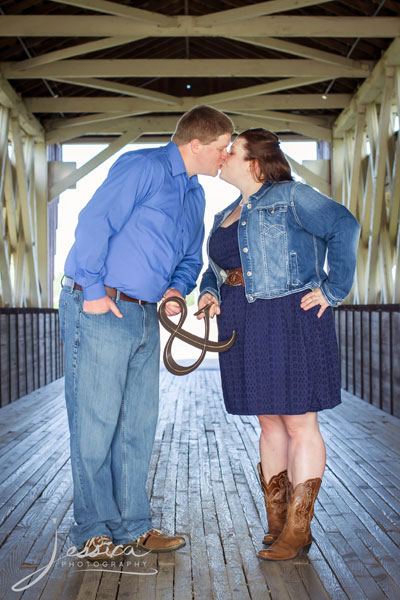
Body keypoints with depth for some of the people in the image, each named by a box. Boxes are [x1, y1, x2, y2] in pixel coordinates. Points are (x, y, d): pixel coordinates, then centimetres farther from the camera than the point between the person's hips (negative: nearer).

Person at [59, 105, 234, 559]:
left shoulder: (195, 195, 18)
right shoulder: (143, 166, -10)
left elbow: (190, 258, 25)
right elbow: (93, 223, -16)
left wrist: (177, 288, 4)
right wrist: (93, 291, -17)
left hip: (144, 317, 9)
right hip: (98, 310, -9)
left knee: (138, 425, 10)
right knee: (95, 422, -2)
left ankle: (131, 526, 21)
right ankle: (94, 531, 11)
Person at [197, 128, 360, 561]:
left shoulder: (290, 196, -4)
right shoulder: (225, 218, 19)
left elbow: (343, 227, -12)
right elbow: (215, 269, 26)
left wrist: (333, 290, -14)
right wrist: (209, 294, 5)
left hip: (289, 322, -7)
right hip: (244, 330, 7)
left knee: (299, 425, -1)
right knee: (270, 426, 11)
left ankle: (297, 529, 7)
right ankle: (276, 525, 19)